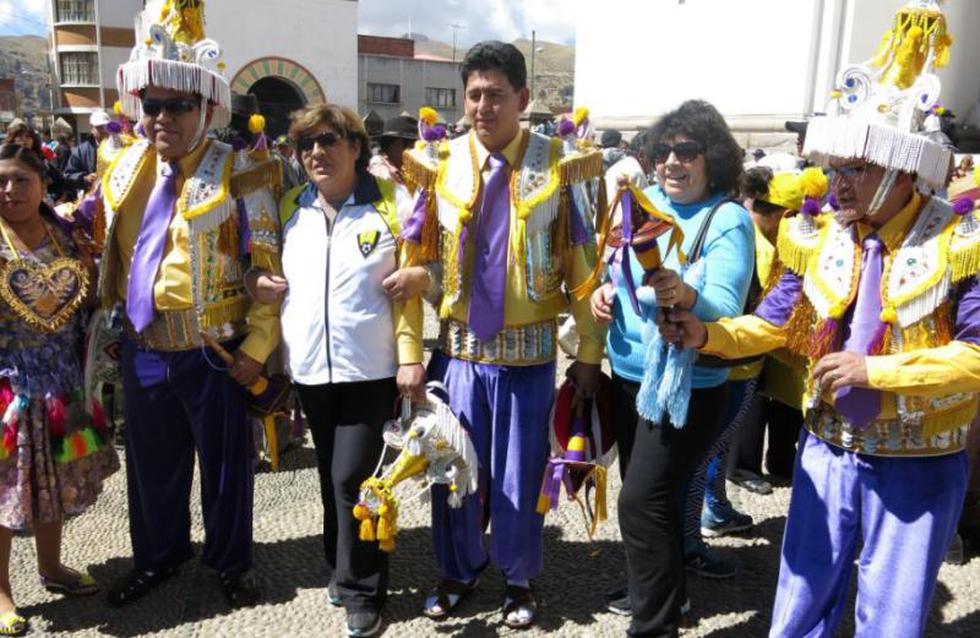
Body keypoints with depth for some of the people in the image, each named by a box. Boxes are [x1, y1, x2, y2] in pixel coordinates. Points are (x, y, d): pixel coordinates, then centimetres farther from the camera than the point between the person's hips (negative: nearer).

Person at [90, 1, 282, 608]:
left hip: (213, 351, -5)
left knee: (225, 461, 11)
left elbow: (270, 268, -12)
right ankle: (157, 556, 41)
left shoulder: (237, 174, -10)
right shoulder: (124, 169, 7)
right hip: (142, 348, 5)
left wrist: (257, 346, -15)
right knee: (152, 461, 19)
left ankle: (231, 562, 32)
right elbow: (106, 249, 18)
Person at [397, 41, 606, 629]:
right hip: (458, 347, 2)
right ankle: (460, 570, 39)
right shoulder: (439, 164, -1)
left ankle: (519, 578, 36)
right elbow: (414, 264, 0)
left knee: (520, 474, 11)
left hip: (528, 351, -1)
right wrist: (410, 353, -3)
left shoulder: (560, 165, -5)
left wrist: (589, 353, -2)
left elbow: (584, 267, -2)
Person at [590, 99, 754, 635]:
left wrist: (685, 296, -43)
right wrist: (607, 290, -7)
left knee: (642, 501, -6)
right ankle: (653, 588, 43)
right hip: (629, 372, 7)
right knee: (647, 493, 21)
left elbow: (726, 308, -23)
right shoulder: (648, 201, 4)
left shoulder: (728, 220, -14)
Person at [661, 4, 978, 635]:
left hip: (917, 465, -3)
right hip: (827, 451, 4)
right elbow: (774, 325, 3)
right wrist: (706, 333, -14)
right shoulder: (818, 236, -2)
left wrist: (875, 369, -25)